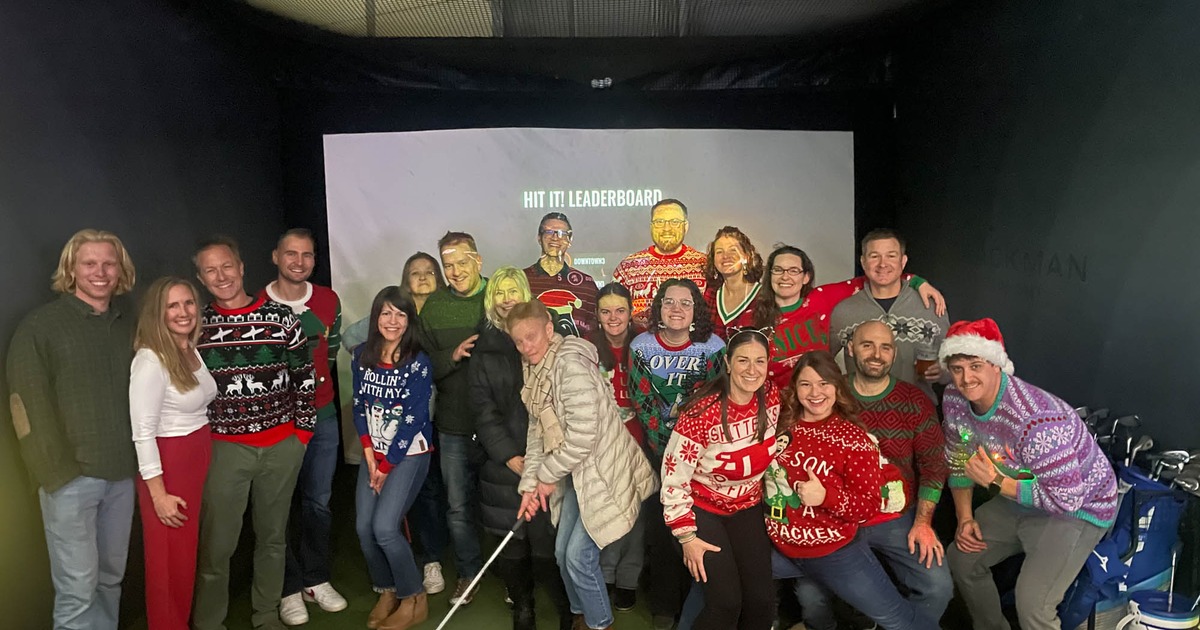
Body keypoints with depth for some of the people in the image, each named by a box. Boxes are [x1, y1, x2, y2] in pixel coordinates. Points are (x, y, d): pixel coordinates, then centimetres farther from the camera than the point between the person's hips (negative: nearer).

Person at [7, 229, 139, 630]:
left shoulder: (128, 328, 11)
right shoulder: (40, 325, -4)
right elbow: (27, 402, -9)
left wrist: (138, 460, 5)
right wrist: (56, 470, -13)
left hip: (122, 475, 5)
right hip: (71, 477, -5)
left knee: (111, 577, 13)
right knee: (77, 588, -1)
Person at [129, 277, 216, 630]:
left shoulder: (193, 351, 7)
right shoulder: (150, 360, -18)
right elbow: (142, 433, -18)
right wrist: (158, 493, -17)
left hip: (201, 457, 8)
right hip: (168, 464, -8)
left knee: (191, 551, 17)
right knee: (171, 559, 6)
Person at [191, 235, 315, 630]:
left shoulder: (281, 317, -1)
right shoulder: (195, 327, 0)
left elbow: (305, 375, 4)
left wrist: (302, 429, 1)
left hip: (282, 446, 1)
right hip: (224, 447, -1)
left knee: (273, 536, 14)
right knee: (216, 543, 1)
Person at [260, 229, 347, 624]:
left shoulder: (329, 301, 1)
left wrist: (315, 380, 6)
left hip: (322, 414, 3)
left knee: (318, 501, 13)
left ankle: (316, 580, 27)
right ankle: (289, 588, 20)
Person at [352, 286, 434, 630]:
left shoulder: (418, 363, -13)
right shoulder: (362, 356, 2)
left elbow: (414, 419, -14)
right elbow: (359, 405, 5)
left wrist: (386, 465, -12)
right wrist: (369, 453, -4)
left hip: (409, 453, -5)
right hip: (374, 452, 5)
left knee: (384, 527, -15)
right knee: (364, 527, -1)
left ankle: (414, 599, 5)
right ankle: (386, 591, 23)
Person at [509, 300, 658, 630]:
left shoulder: (571, 364, -23)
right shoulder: (534, 370, 6)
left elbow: (583, 435, -26)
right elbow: (538, 431, 9)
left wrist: (547, 475, -13)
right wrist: (529, 485, 3)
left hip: (602, 470, -8)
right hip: (574, 472, 9)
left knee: (579, 556, -5)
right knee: (563, 552, 14)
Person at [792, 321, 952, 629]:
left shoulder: (915, 402, 1)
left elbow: (933, 466, 2)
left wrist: (923, 522, -6)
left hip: (898, 520, 1)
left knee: (938, 587, -18)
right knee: (809, 592, -18)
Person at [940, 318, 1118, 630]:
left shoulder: (1034, 421, -36)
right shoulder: (954, 400, -12)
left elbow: (1066, 498, -30)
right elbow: (959, 460, 3)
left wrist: (997, 482, -28)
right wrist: (965, 518, -2)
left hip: (1077, 506, -8)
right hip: (1019, 497, 8)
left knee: (1032, 604, -20)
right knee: (961, 558, 12)